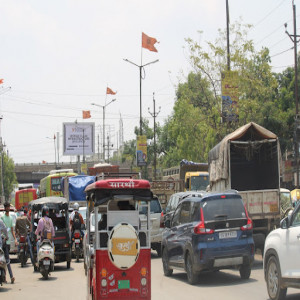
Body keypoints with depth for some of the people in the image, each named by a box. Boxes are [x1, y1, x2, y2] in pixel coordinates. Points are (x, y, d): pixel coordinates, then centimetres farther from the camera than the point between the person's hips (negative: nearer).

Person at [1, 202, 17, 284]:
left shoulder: (11, 218, 16)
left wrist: (15, 239, 9)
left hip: (9, 240, 6)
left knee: (7, 258, 10)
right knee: (7, 259, -12)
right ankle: (11, 276, -19)